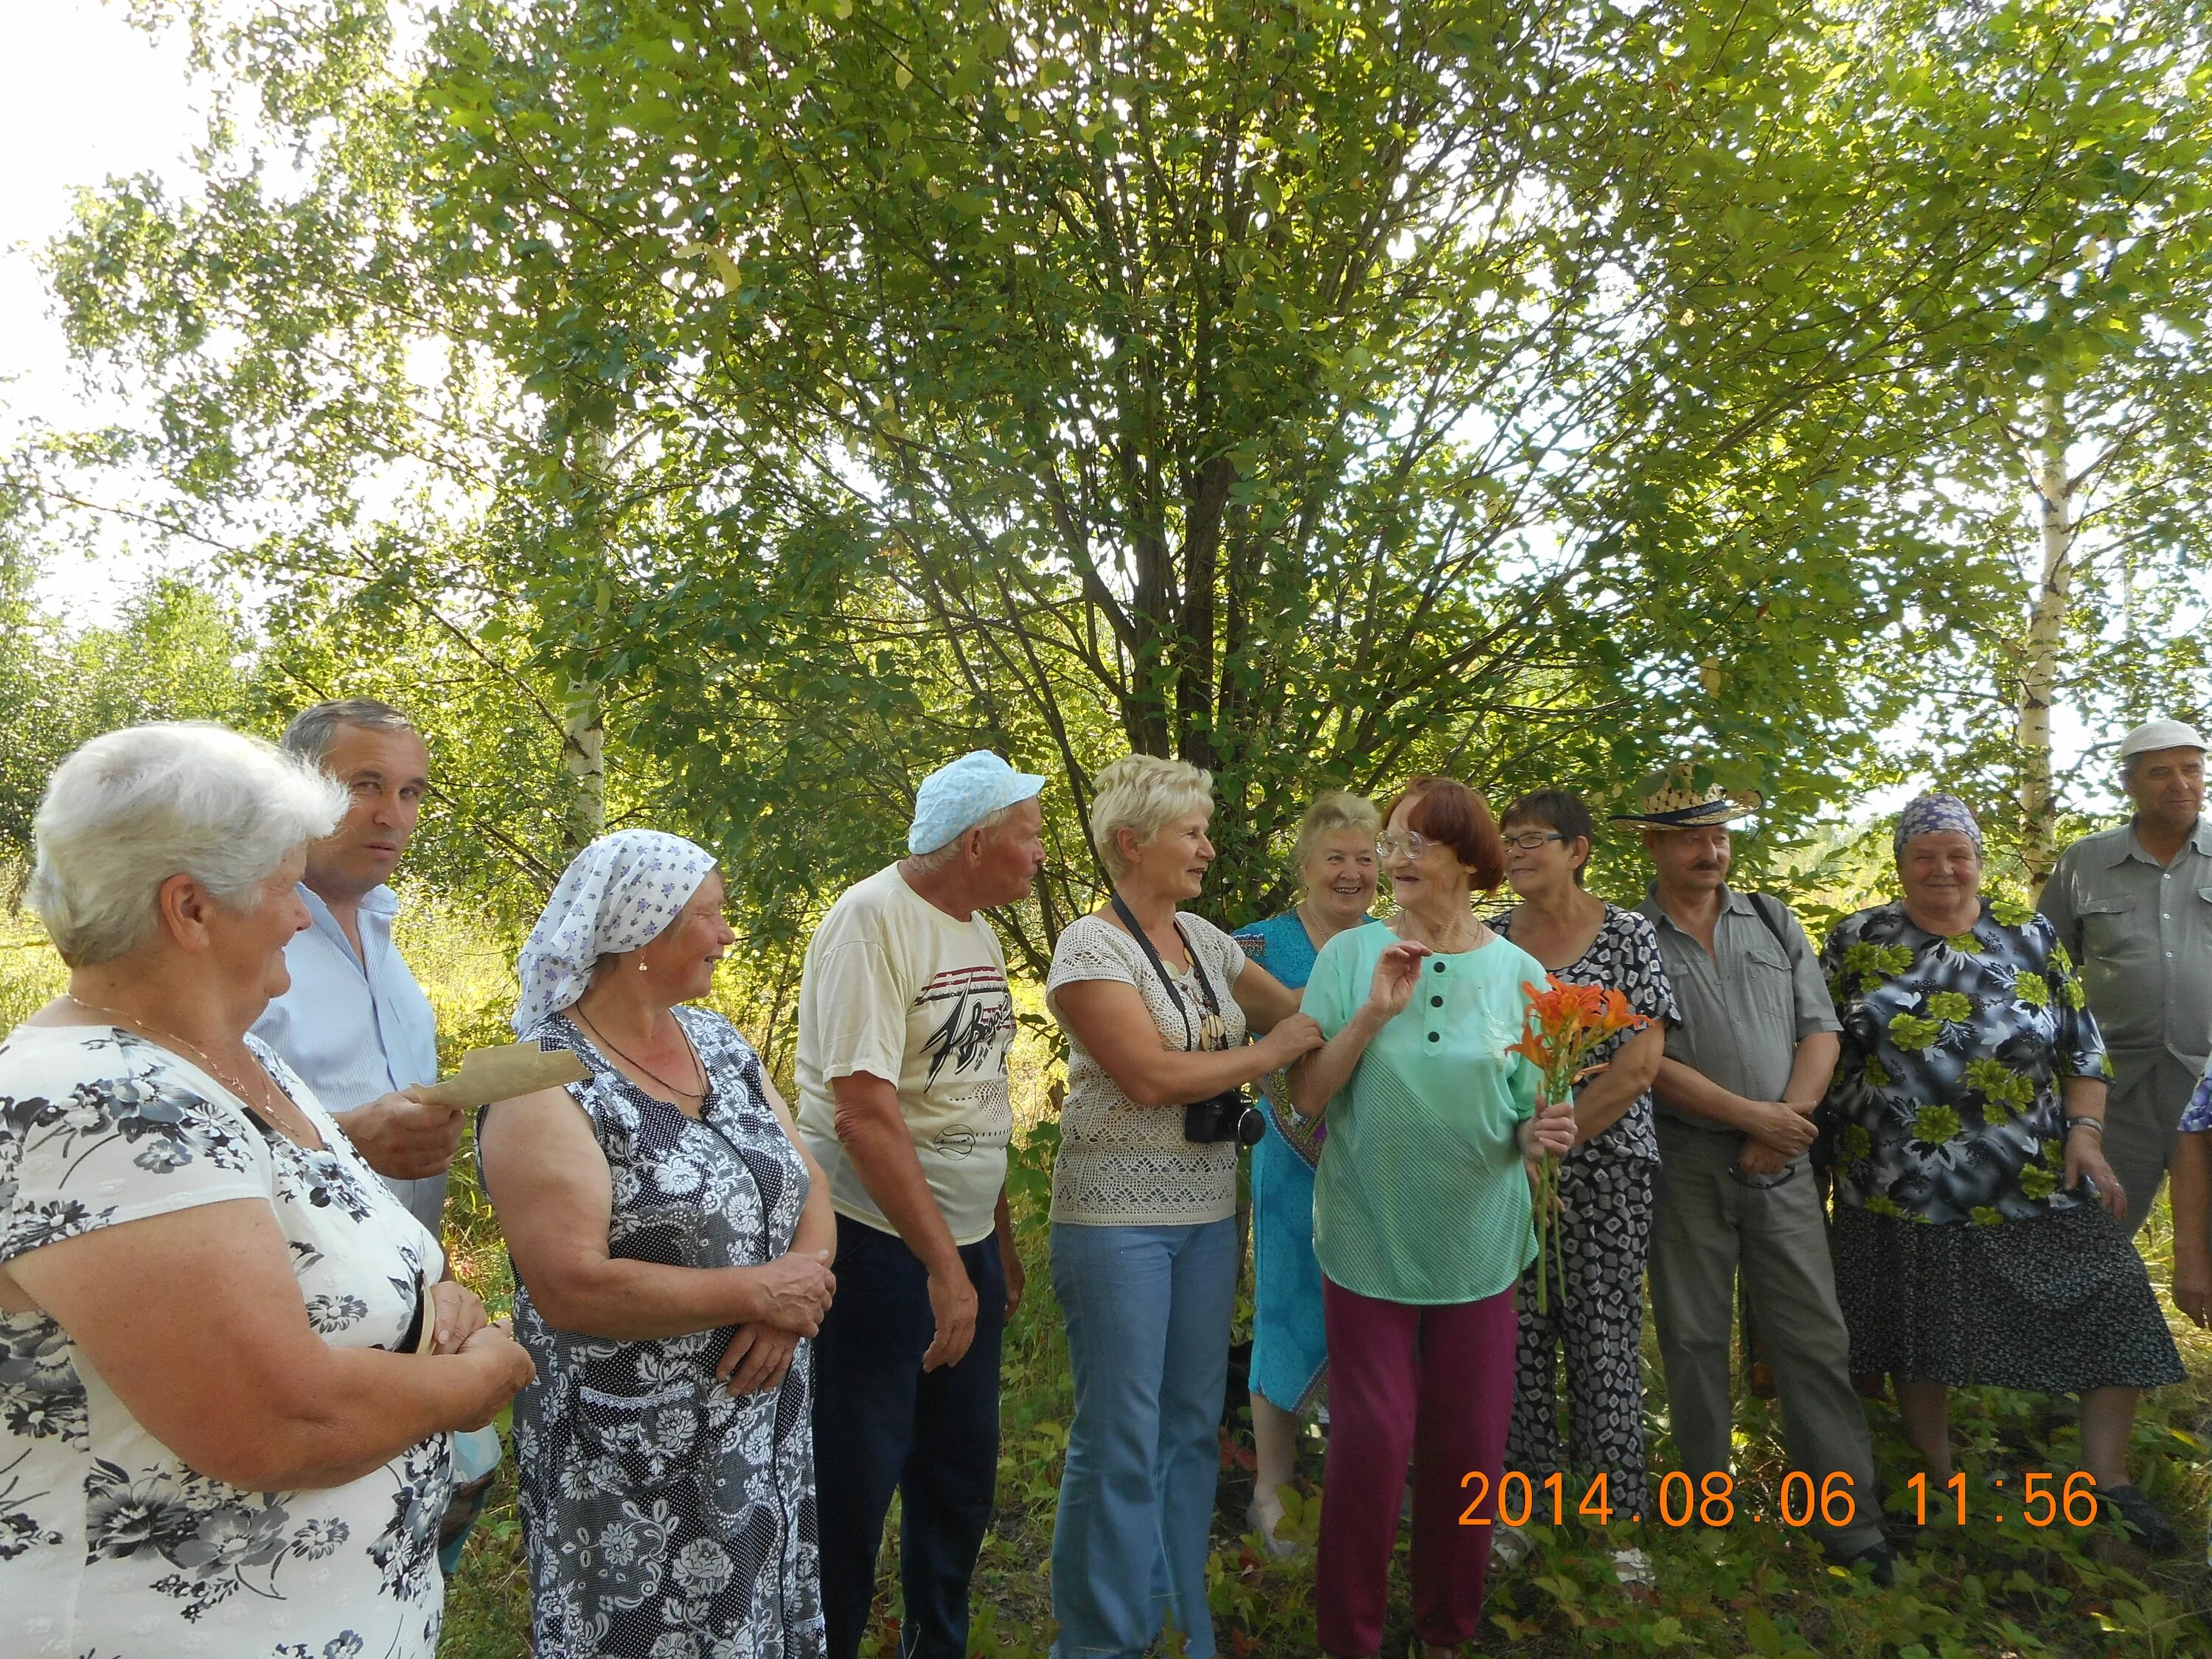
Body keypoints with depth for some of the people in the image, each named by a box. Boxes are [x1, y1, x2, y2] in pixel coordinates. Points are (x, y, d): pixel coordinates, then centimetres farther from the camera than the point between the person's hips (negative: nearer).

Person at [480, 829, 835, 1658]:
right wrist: (760, 1291, -20)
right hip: (636, 1470, -7)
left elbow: (808, 1186, 5)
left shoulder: (719, 1041, 5)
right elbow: (570, 1290, -25)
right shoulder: (545, 1088, -18)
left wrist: (801, 1283, -15)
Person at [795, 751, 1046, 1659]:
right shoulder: (873, 921, -18)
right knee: (854, 1483, 7)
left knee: (962, 1477, 19)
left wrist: (999, 1237, 16)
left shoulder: (977, 930, 8)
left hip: (965, 1243, 8)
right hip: (880, 1245, -8)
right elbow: (866, 1113, -24)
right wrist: (942, 1266, -23)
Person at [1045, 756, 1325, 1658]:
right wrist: (1272, 1051, -13)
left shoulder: (1204, 938, 8)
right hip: (1119, 1218, -7)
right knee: (1122, 1437, 2)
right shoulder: (1090, 945, -13)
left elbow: (1297, 1010, 15)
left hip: (1207, 1212, 7)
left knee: (1193, 1424, 15)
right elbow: (1152, 1077, -20)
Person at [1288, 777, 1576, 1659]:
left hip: (1477, 1243, 2)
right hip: (1369, 1237, -2)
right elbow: (1307, 1097, -9)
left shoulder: (1519, 972, -1)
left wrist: (1539, 1135, -17)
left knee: (1470, 1445, 10)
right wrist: (1374, 1012, -21)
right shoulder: (1350, 955, -5)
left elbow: (1524, 1119, 6)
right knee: (1373, 1441, 1)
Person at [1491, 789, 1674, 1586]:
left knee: (1605, 1334, 2)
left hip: (1605, 1162, -2)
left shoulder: (1627, 934, -3)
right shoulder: (1489, 938, 5)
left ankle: (1617, 1517, 15)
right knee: (1519, 1330, 7)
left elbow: (1642, 1060, -9)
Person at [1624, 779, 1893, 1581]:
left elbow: (1820, 1029, 6)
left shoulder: (1774, 921, 10)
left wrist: (1789, 1116, -9)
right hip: (1683, 1162, -2)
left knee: (1815, 1336, 3)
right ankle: (1704, 1504, 22)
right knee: (1694, 1334, 7)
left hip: (1781, 1159, 3)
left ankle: (1848, 1522, 12)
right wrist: (1752, 1116, -13)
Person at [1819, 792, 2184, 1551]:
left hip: (2036, 1185, 2)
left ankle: (2108, 1479, 16)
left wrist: (2086, 1132, -5)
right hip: (1900, 1193, -1)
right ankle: (1937, 1479, 26)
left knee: (2108, 1311, -1)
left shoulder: (2031, 937, 5)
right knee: (1917, 1331, 8)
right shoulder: (1857, 941, 1)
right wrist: (1821, 1152, 1)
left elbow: (2083, 1045, 7)